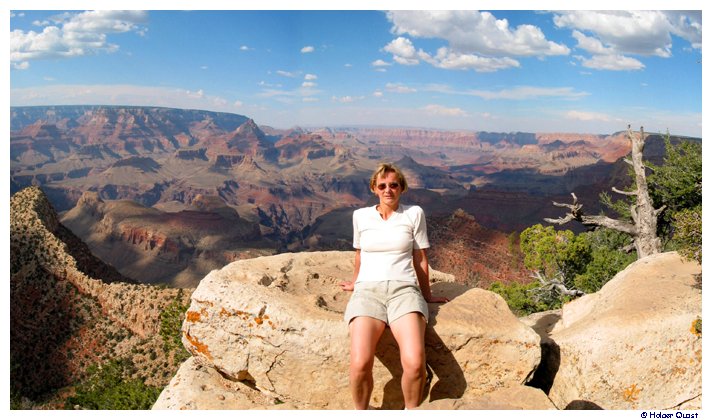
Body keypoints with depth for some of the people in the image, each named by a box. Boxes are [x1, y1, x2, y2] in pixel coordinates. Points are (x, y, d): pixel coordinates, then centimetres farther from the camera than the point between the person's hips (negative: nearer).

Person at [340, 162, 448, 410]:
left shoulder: (414, 213, 7)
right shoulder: (361, 216, 12)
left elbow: (420, 258, 14)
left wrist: (427, 294, 20)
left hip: (403, 289, -1)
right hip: (368, 290, 1)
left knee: (415, 363, -28)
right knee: (360, 363, -26)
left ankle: (411, 413, 2)